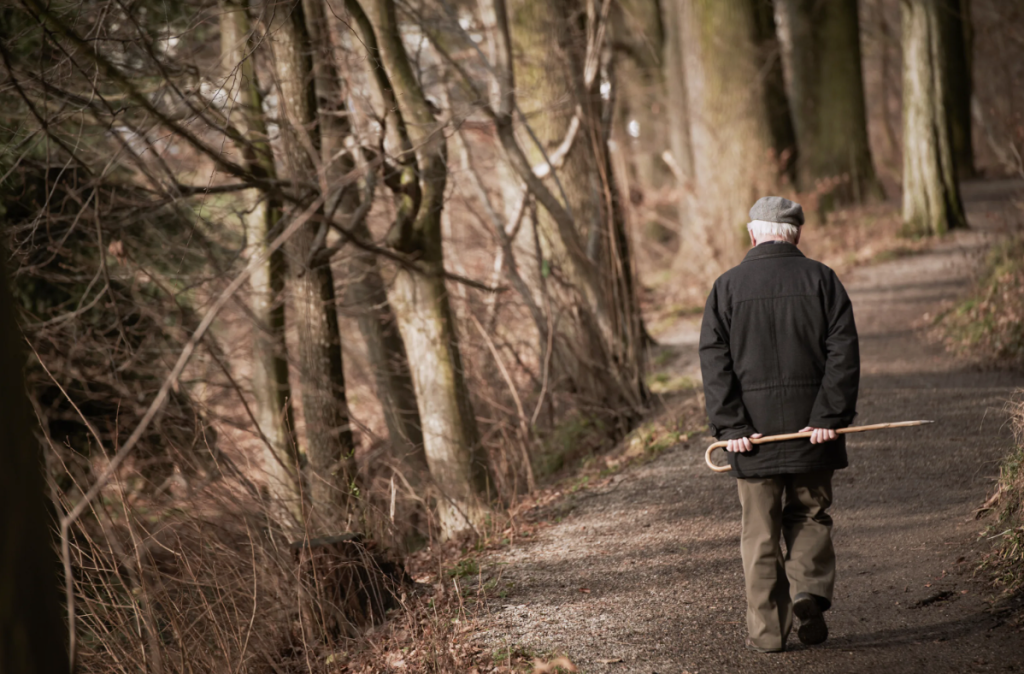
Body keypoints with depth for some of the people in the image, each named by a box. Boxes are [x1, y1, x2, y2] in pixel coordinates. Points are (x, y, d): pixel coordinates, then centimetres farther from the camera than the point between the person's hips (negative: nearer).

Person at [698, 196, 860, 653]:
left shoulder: (727, 287, 1)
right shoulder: (821, 280, 2)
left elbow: (715, 362, -6)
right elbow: (843, 353, -5)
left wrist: (729, 426, -8)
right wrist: (830, 417, -8)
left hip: (753, 428, 0)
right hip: (811, 426, 0)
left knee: (760, 532, 6)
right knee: (810, 517, 17)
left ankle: (767, 630, 7)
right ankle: (810, 590, -5)